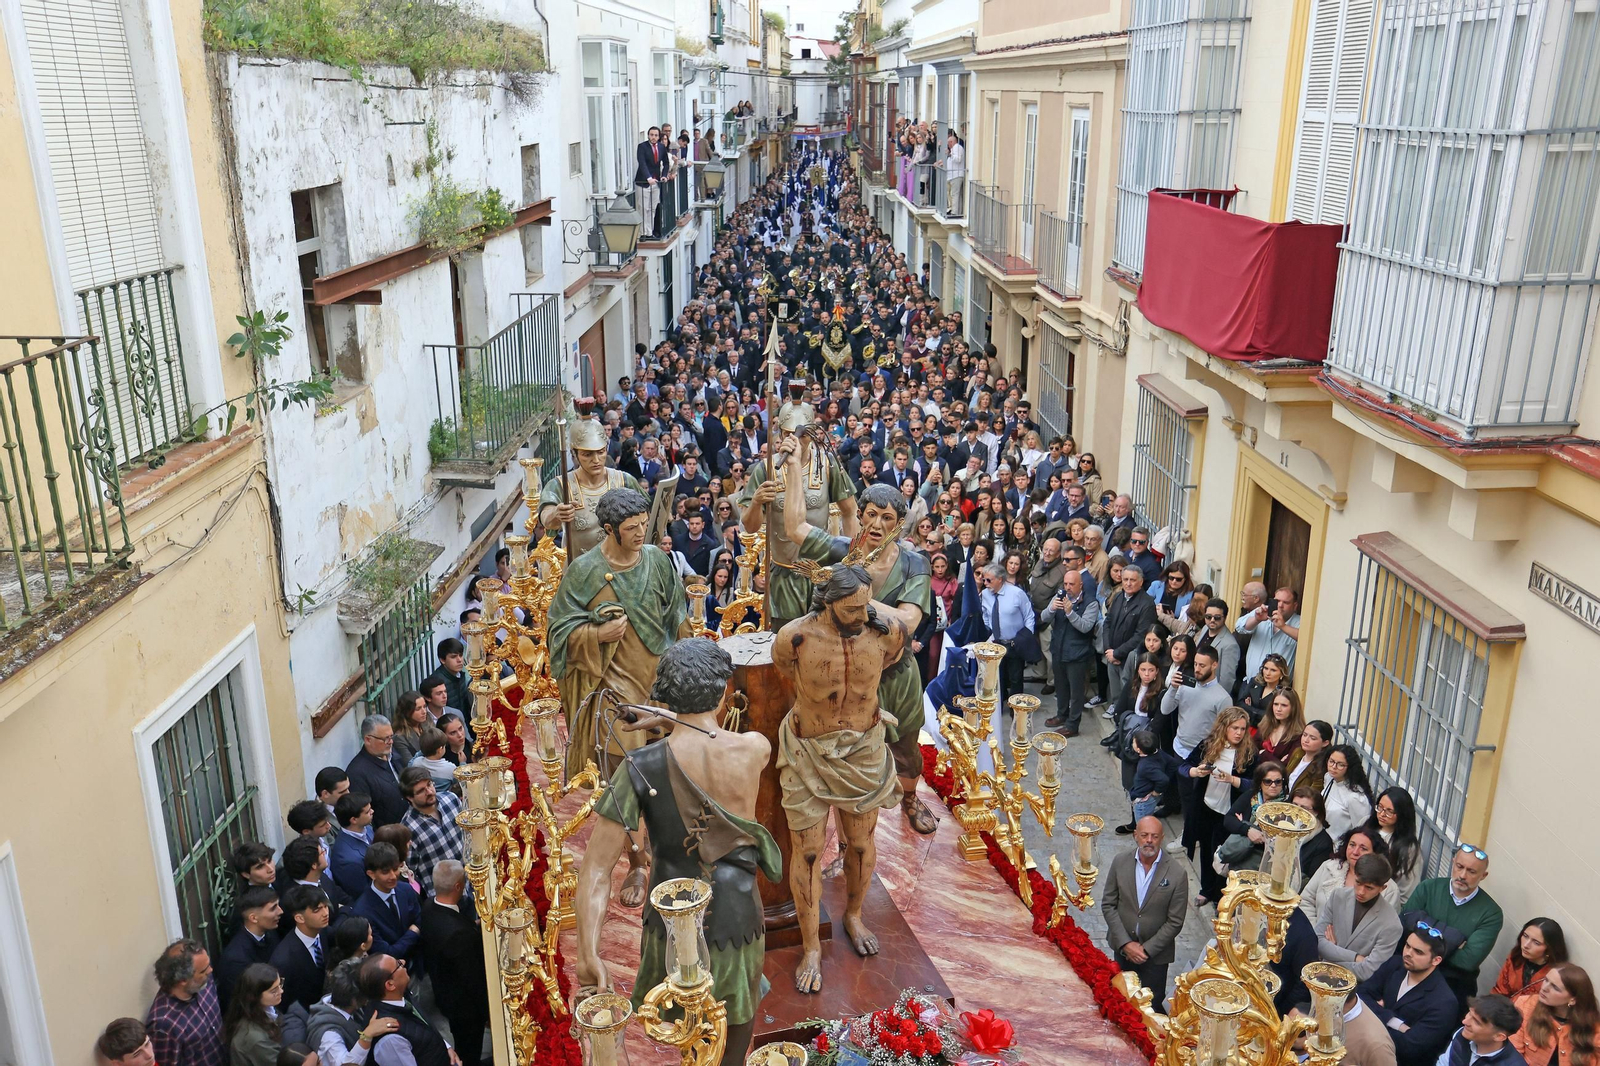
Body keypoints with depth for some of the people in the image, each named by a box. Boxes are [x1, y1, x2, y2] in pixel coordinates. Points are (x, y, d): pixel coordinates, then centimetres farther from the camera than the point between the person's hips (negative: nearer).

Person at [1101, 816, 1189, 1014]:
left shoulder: (1177, 875, -17)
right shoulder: (1120, 862, -9)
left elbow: (1175, 922, -12)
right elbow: (1108, 904, -4)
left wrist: (1147, 949, -14)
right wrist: (1125, 943, -12)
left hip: (1155, 953, -3)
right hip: (1122, 946, 3)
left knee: (1152, 1005, 9)